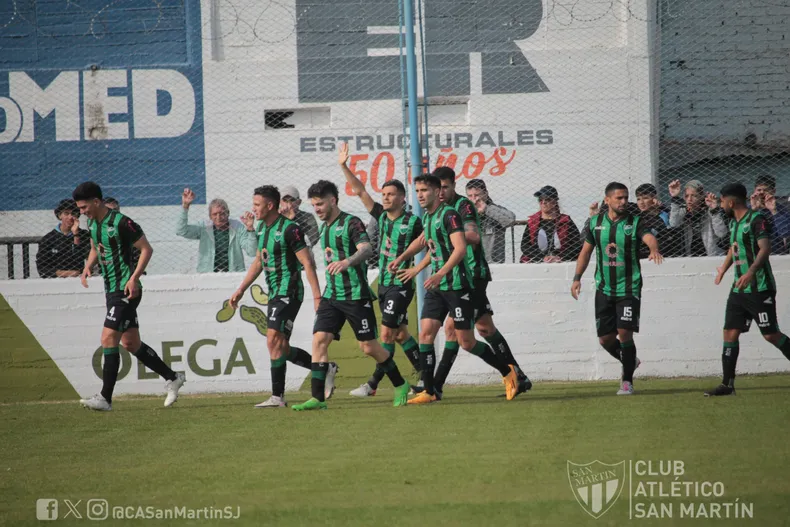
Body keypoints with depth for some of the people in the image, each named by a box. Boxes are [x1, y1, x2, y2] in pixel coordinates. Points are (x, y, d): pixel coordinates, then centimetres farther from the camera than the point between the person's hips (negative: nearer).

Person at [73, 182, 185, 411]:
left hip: (126, 290, -9)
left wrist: (134, 278, -20)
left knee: (108, 340, -14)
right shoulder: (92, 223, 9)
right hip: (111, 289, 9)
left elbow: (147, 249, -13)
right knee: (131, 343, 13)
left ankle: (105, 398, -13)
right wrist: (87, 268, 6)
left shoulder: (121, 223, -17)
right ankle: (173, 378, 26)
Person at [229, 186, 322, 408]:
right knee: (282, 348, 10)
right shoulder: (263, 228, 12)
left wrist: (317, 296, -19)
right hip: (275, 294, 9)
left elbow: (307, 263, -15)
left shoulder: (289, 229, -14)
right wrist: (241, 290, 24)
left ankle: (277, 396, -13)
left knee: (274, 341, -15)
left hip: (289, 293, -9)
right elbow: (259, 262, 24)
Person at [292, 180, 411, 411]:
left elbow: (366, 248, -26)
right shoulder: (323, 229, 15)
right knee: (319, 339, -8)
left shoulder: (351, 223, -10)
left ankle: (400, 385, 19)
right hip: (331, 295, 7)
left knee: (369, 346, -1)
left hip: (356, 295, -7)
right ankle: (317, 398, -10)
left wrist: (347, 262, -46)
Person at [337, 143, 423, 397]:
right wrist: (344, 167, 3)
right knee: (400, 334, 12)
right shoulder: (381, 216, 7)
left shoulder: (412, 222, -10)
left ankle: (373, 384, -9)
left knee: (387, 333, -9)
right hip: (384, 283, 7)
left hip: (401, 285, -7)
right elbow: (360, 191, 8)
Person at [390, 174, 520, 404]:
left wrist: (440, 274, -35)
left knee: (466, 342, -4)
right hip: (436, 287, 8)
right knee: (426, 334, -4)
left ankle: (507, 372, 16)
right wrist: (415, 270, 30)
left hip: (457, 286, -8)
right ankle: (429, 391, -2)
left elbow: (460, 248, -25)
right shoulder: (427, 217, 13)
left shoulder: (449, 215, -14)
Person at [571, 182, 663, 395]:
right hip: (604, 289, 3)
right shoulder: (595, 223, 5)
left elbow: (649, 237, -25)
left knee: (625, 333, -13)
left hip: (629, 288, -3)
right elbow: (586, 251, 15)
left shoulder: (635, 222, -5)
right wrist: (577, 277, 8)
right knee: (605, 339, 3)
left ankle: (627, 380, 3)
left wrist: (654, 250, -47)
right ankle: (630, 362, 33)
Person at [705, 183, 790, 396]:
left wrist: (752, 271, -39)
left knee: (771, 334, -7)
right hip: (739, 289, 8)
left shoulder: (756, 219, -13)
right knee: (730, 333, 2)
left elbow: (765, 247, -26)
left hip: (760, 289, -8)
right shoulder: (734, 222, 14)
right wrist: (723, 269, 42)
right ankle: (727, 384, 3)